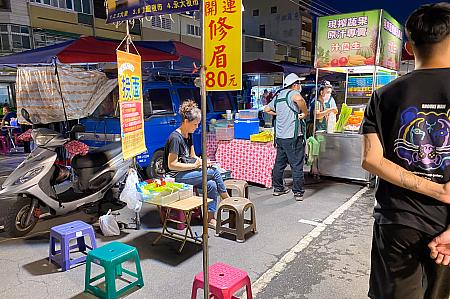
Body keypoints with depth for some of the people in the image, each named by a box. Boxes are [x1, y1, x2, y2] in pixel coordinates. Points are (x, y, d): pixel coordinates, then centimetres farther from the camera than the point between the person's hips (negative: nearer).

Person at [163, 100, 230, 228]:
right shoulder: (175, 138, -19)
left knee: (211, 185, -16)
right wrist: (194, 166, -19)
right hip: (177, 176, -8)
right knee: (214, 172, -16)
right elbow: (172, 165, -21)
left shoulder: (188, 135, 10)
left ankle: (210, 219, -9)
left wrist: (202, 161, -5)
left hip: (187, 171, 8)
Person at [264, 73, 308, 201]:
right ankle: (298, 193, 5)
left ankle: (278, 188, 27)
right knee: (297, 165, 0)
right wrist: (305, 113, -18)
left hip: (279, 136, 8)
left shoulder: (278, 96, 16)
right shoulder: (293, 93, -8)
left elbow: (266, 109, 26)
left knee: (279, 163, 17)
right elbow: (298, 99, -33)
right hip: (293, 137, -8)